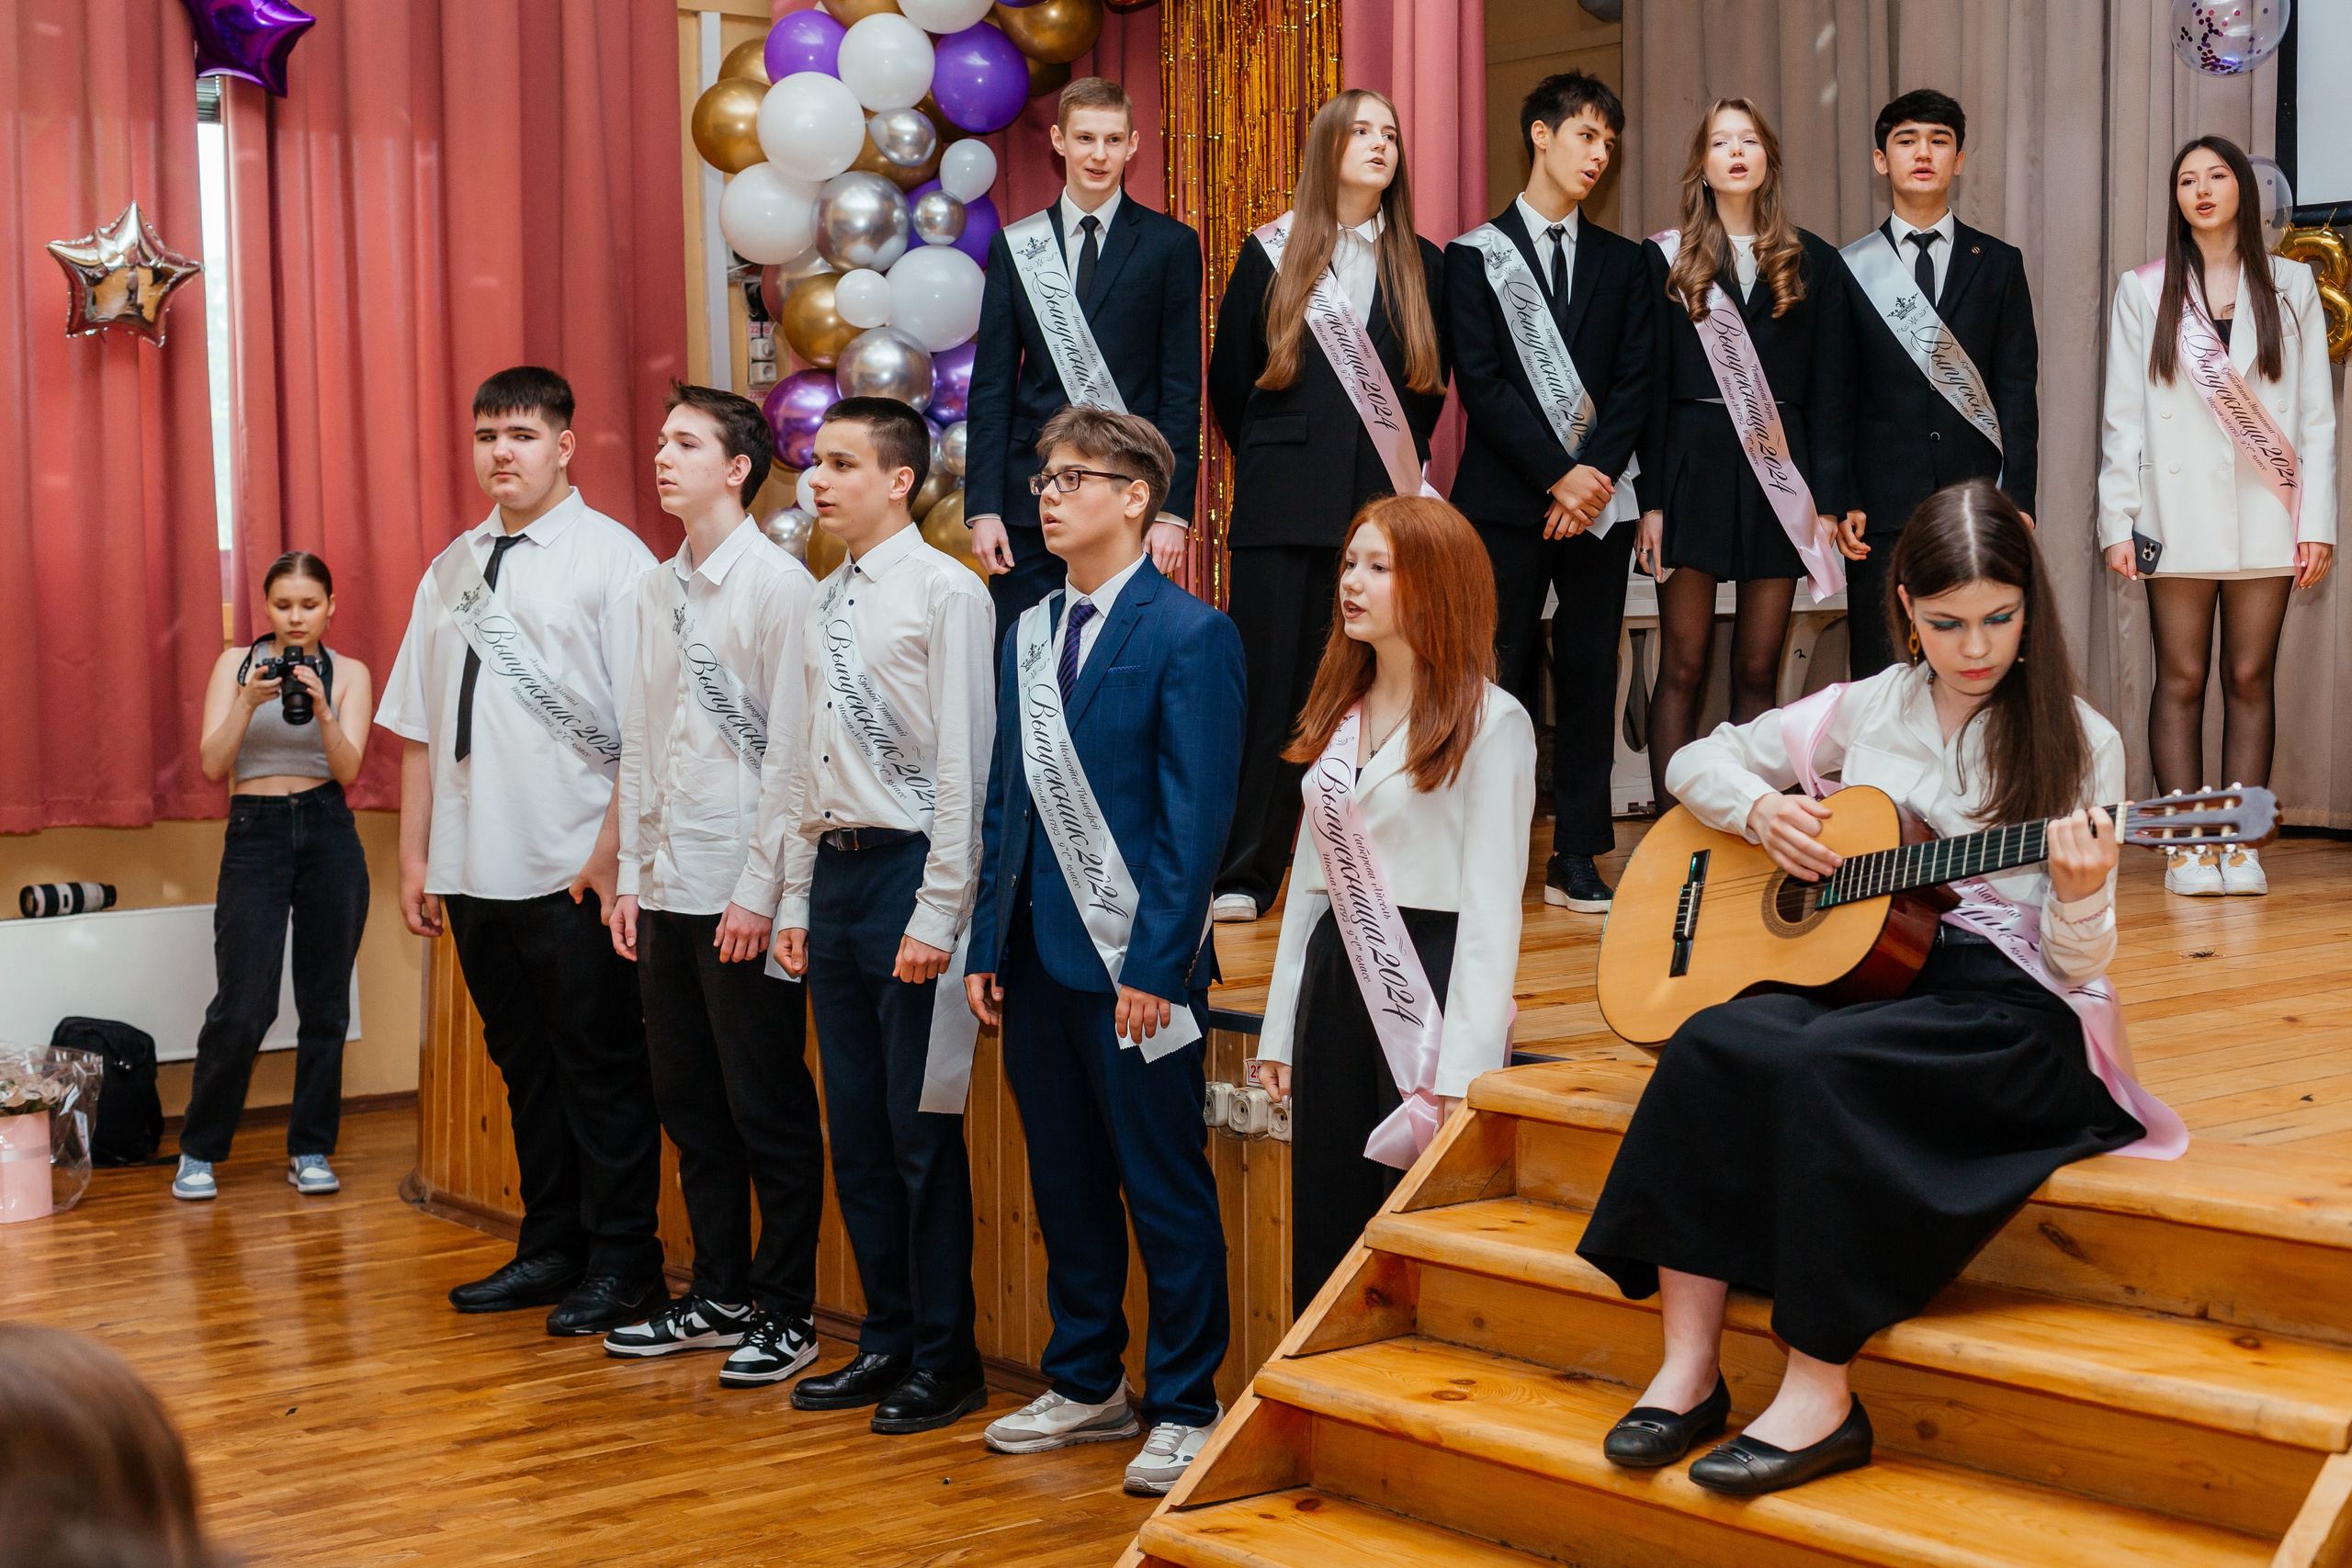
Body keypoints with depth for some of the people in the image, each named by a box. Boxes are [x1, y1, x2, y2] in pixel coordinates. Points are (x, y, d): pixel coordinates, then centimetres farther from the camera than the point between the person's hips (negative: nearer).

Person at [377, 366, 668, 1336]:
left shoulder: (612, 559, -5)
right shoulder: (451, 570, 14)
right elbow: (419, 728, 16)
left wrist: (614, 851, -15)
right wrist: (415, 855, 13)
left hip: (578, 871, -6)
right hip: (473, 871, 6)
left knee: (600, 1071, 2)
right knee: (524, 1065, 15)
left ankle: (621, 1265, 13)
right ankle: (550, 1249, 27)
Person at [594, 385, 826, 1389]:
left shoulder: (779, 585, -9)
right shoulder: (656, 590, 13)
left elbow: (791, 750, -12)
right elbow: (638, 743, 16)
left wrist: (758, 891, -15)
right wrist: (631, 875, 11)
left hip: (744, 893, -7)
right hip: (667, 888, 7)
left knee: (769, 1112, 0)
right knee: (690, 1104, 13)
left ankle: (787, 1312, 11)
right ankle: (719, 1295, 25)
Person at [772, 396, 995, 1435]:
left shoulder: (946, 592, -8)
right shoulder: (824, 602, 14)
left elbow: (963, 763, -13)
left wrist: (936, 914, -16)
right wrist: (796, 898, 15)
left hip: (911, 868, -8)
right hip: (836, 871, 8)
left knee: (920, 1125, -2)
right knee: (856, 1126, 11)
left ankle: (945, 1359, 9)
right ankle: (887, 1340, 22)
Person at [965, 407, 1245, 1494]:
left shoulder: (1190, 636, -8)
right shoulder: (1028, 635, 13)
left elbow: (1196, 820, -12)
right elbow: (1007, 800, 15)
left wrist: (1154, 966, -17)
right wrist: (989, 946, 10)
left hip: (1136, 960, -7)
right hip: (1039, 956, 7)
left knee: (1167, 1193, 1)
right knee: (1066, 1185, 15)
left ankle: (1184, 1407, 12)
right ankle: (1087, 1385, 28)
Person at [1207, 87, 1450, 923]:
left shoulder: (1420, 265, 11)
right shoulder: (1270, 254, 5)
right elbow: (1228, 379, 10)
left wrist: (1401, 462, 11)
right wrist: (1273, 463, 10)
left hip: (1384, 504, 2)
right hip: (1286, 505, -2)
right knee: (1273, 680, -3)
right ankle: (1243, 873, 3)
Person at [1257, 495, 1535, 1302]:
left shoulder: (1490, 722, -8)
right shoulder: (1337, 713, 13)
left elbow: (1492, 902, -11)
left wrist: (1462, 1068, -16)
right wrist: (1280, 1029, 12)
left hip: (1431, 978, -6)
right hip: (1336, 975, 7)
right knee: (1324, 1235, 10)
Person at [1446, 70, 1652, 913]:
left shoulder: (1623, 262, 14)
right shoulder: (1475, 255, 5)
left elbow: (1634, 382, 6)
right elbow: (1479, 382, -5)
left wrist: (1593, 478, -9)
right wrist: (1556, 475, -13)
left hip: (1598, 497, 3)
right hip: (1506, 498, -3)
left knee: (1590, 675, 3)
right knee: (1503, 675, -3)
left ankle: (1577, 858, 8)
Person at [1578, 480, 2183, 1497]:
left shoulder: (2076, 743, 2)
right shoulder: (1868, 709, 12)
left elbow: (2076, 965, -1)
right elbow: (1697, 763, 21)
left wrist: (2078, 899, -23)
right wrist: (1761, 811, 0)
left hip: (2010, 1008, -4)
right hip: (1855, 970, 4)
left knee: (1818, 1066, -34)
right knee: (1712, 1045, -28)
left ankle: (1821, 1396, -27)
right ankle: (1688, 1370, -23)